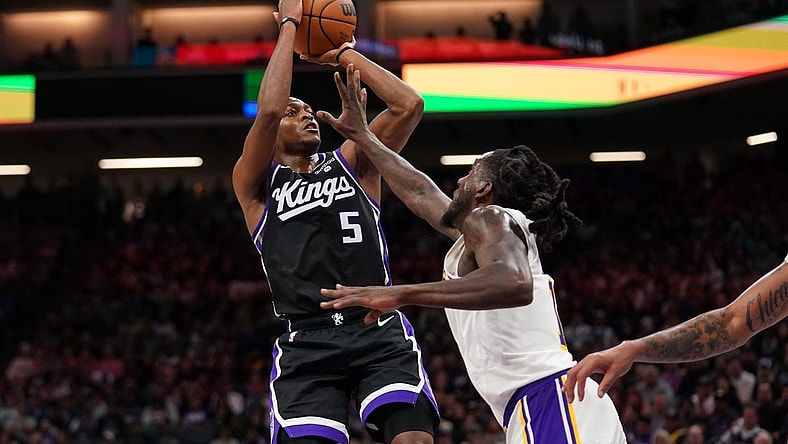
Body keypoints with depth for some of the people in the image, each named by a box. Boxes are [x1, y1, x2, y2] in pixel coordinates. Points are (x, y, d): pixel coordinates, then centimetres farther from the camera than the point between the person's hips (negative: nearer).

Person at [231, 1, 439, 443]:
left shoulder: (352, 164, 19)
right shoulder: (255, 185, 12)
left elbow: (409, 105, 6)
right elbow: (267, 110, -7)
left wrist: (345, 54, 12)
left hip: (380, 331, 1)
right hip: (306, 344, -1)